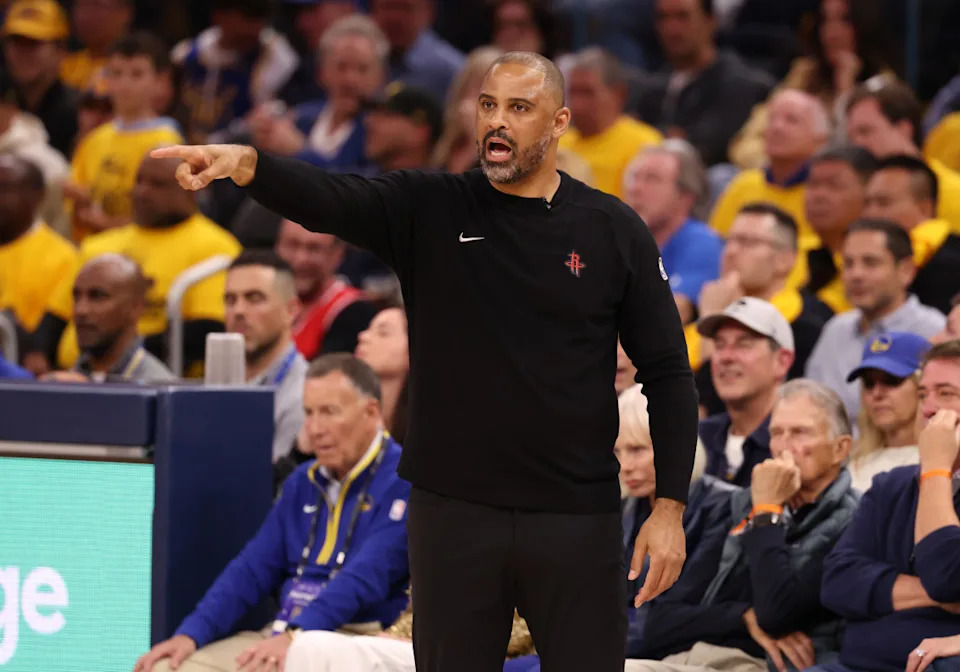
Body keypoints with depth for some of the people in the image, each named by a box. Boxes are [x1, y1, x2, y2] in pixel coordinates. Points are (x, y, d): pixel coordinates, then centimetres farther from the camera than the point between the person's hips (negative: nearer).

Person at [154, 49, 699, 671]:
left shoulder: (614, 229, 0)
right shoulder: (430, 210, 1)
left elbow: (667, 373, 2)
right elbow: (329, 199, -17)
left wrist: (670, 508, -5)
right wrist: (245, 163, -38)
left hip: (576, 523, -1)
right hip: (453, 511, 1)